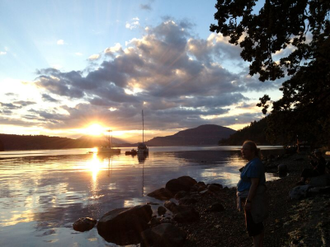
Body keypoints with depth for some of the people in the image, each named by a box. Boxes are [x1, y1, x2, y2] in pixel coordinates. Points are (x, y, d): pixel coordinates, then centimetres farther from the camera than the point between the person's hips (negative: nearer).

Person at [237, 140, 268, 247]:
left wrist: (248, 201, -25)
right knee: (257, 224, 19)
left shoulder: (254, 164, -22)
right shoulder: (253, 162, 11)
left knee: (253, 226, -2)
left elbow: (254, 183, -25)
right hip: (253, 198, 11)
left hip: (252, 198, -11)